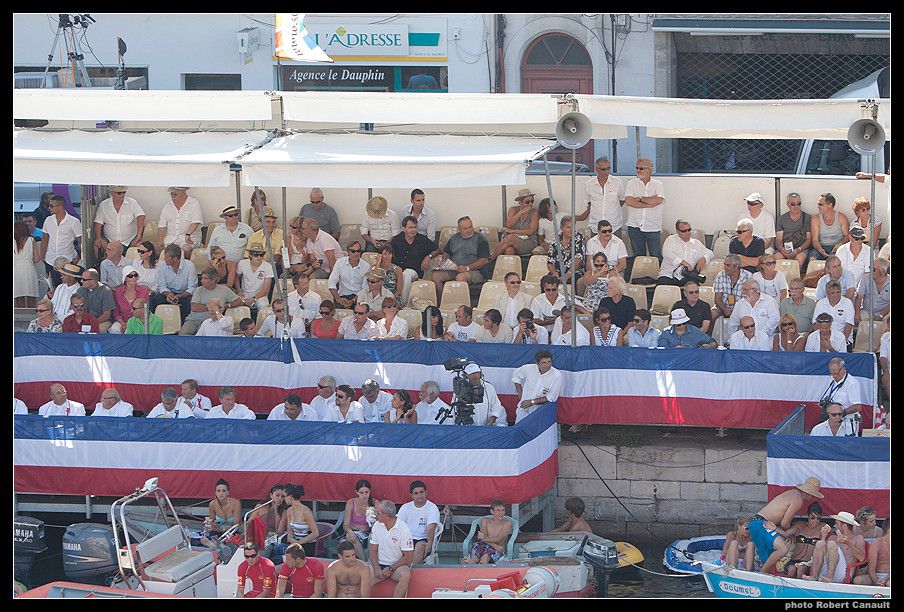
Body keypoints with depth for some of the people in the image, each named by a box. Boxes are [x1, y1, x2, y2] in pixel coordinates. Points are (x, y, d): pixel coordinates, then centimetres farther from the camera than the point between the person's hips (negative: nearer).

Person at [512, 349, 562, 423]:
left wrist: (532, 402, -16)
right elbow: (516, 375, 12)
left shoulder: (557, 375, -18)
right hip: (523, 409, 3)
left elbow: (551, 397, -14)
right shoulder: (529, 369, -10)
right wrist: (520, 394, 7)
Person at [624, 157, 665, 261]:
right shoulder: (632, 183, 4)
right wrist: (648, 204, -11)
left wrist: (640, 199, -7)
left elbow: (658, 200, -15)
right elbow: (628, 201, -11)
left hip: (652, 226, -1)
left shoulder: (657, 184, 3)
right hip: (635, 226, 1)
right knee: (638, 256, 8)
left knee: (656, 256, -1)